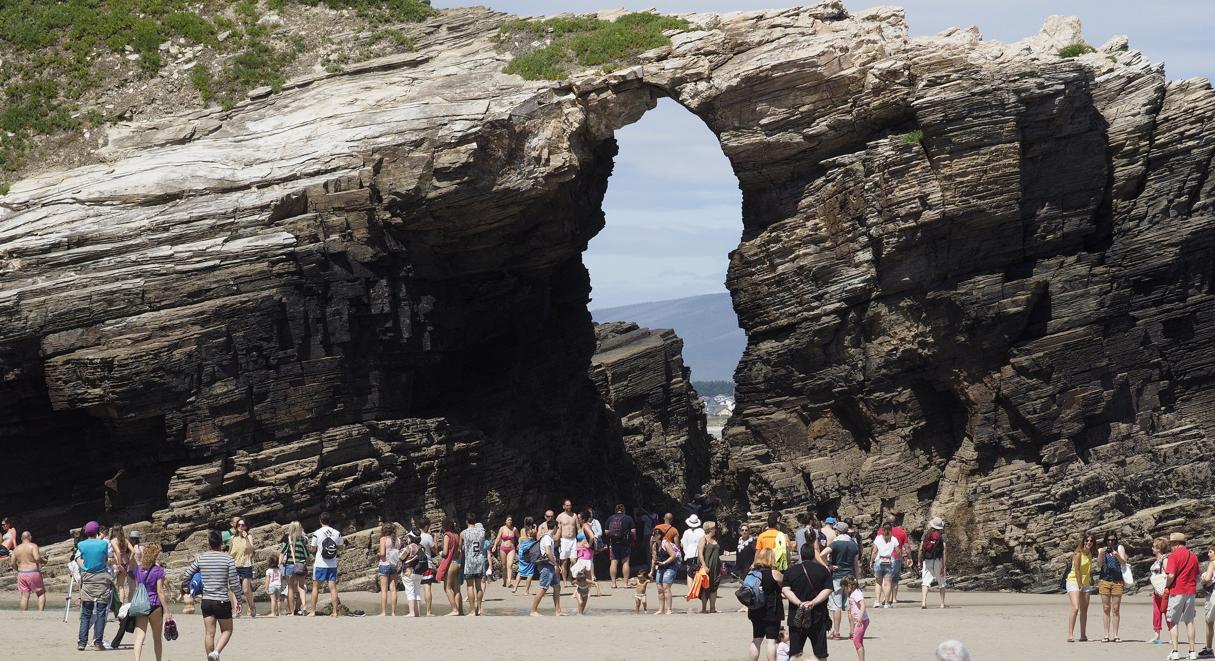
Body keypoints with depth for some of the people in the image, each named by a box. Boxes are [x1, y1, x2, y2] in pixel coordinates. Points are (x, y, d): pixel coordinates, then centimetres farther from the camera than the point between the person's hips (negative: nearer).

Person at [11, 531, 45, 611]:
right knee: (41, 594, 6)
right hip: (33, 573, -4)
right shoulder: (33, 546, -7)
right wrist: (42, 560, 0)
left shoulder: (16, 549, 9)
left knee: (24, 596, 5)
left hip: (21, 574, 4)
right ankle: (40, 613, -7)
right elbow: (37, 558, -21)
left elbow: (13, 563, 8)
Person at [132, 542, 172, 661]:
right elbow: (160, 592, -10)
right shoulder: (158, 570, -7)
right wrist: (166, 611, -7)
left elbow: (136, 588, 10)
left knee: (140, 637, -8)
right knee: (157, 638, 15)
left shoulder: (138, 570, 6)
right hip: (154, 605, -3)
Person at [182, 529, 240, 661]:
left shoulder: (201, 559, -1)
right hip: (222, 601, -3)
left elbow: (185, 577, 6)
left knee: (209, 633, 9)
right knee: (227, 630, 12)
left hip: (206, 601, 3)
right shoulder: (228, 559, -9)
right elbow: (235, 586, -10)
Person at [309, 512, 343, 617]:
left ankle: (313, 611, 10)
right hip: (333, 564, 2)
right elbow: (340, 547, 9)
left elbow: (312, 548, -1)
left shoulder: (317, 533, -8)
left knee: (315, 587, 9)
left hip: (320, 564, -2)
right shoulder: (337, 533, -1)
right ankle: (335, 611, -1)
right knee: (333, 587, 3)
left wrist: (309, 543, 20)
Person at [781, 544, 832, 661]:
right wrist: (813, 602, -13)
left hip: (796, 616, 0)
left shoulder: (791, 571, 4)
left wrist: (799, 603, -14)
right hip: (818, 616, 0)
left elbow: (785, 590, -8)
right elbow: (827, 590, -8)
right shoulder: (823, 570, 2)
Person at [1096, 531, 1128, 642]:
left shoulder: (1120, 548, 5)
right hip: (1104, 581, 1)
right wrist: (1101, 554, -19)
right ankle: (1106, 635, 4)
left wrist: (1117, 555, -26)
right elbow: (1099, 564, -2)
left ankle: (1115, 635, 2)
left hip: (1117, 581, -1)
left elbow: (1123, 562, -6)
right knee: (1106, 609, 2)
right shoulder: (1101, 550, 9)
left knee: (1116, 609, -1)